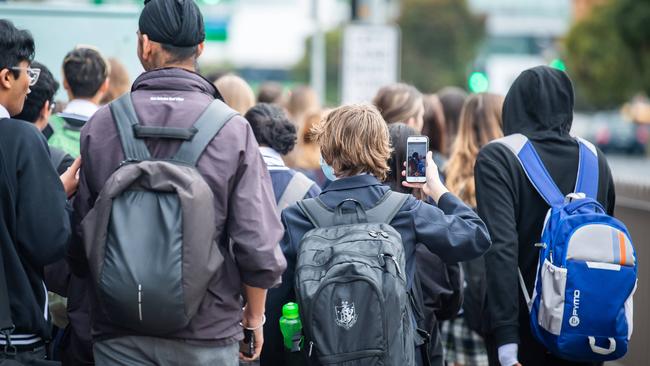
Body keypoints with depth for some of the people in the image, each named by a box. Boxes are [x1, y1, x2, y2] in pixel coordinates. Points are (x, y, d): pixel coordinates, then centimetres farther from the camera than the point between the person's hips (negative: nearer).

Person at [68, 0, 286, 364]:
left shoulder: (99, 126, -4)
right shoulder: (233, 131, -9)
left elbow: (78, 240, 1)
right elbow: (260, 250, -10)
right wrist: (254, 319, 6)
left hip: (118, 335, 1)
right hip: (207, 332, -1)